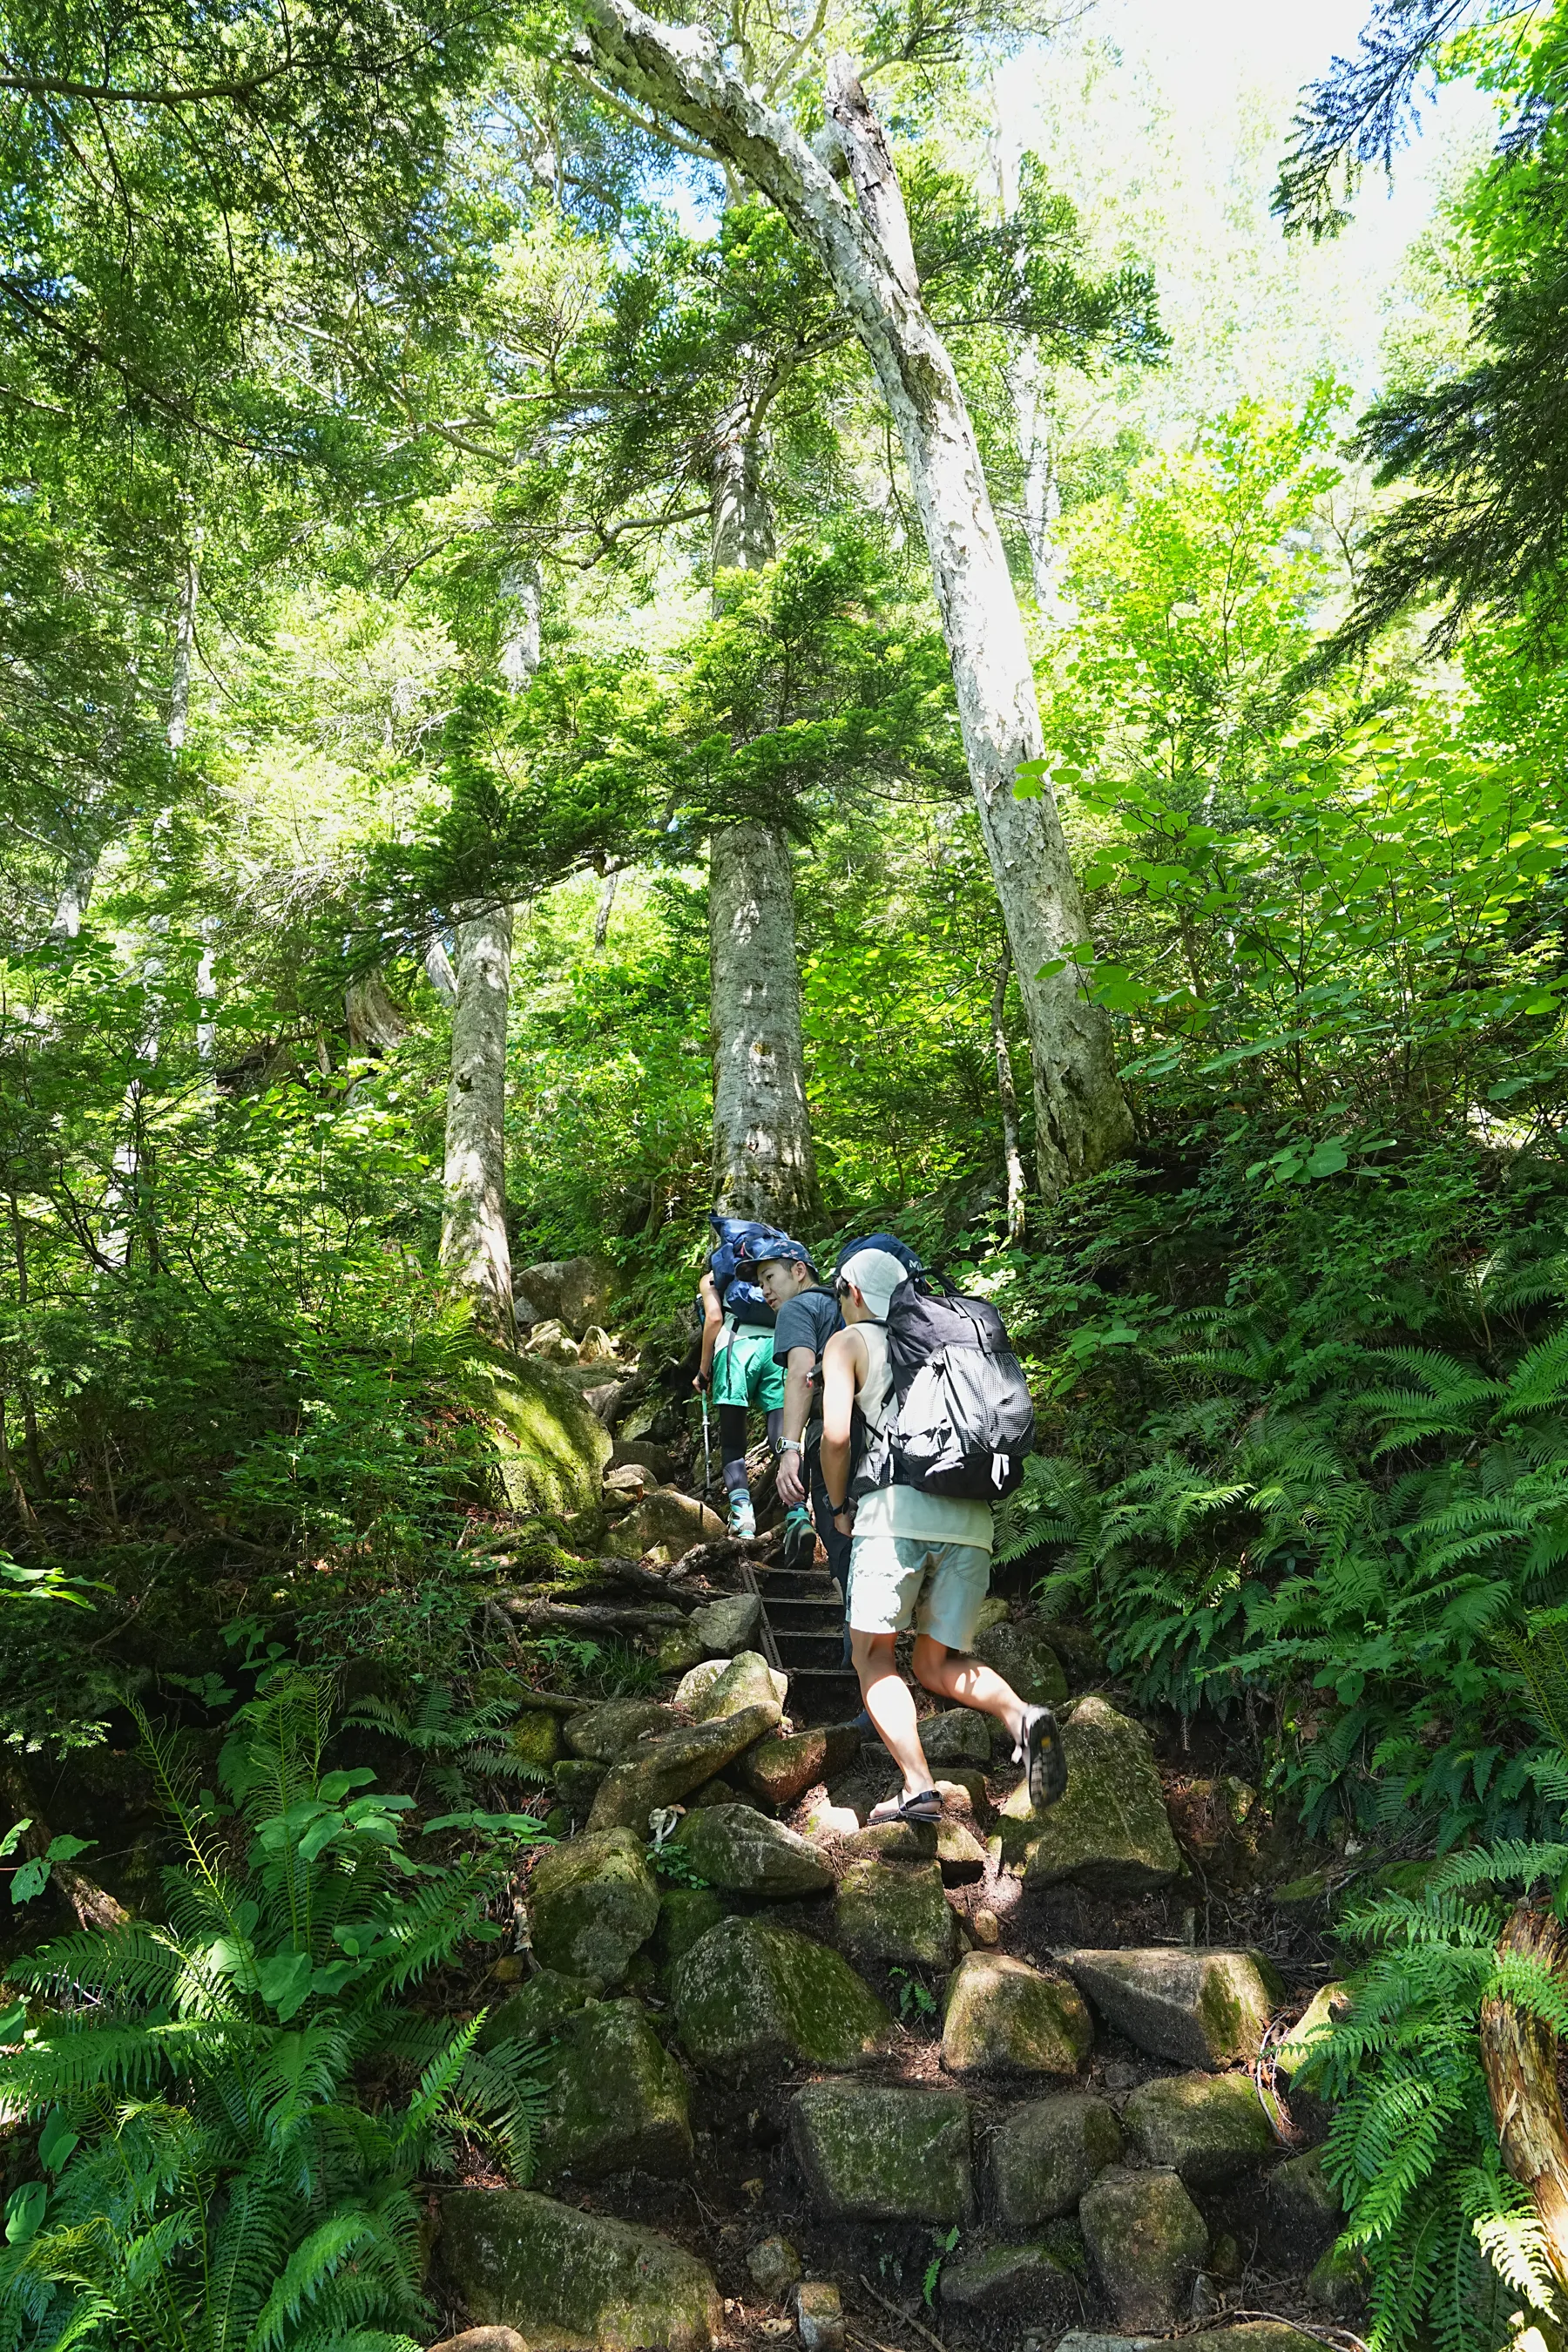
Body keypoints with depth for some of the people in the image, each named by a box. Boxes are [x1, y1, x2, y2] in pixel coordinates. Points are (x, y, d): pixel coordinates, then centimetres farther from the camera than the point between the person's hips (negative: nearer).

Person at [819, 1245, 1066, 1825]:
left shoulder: (849, 1341, 12)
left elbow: (835, 1434, -2)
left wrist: (839, 1505, 12)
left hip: (898, 1508, -5)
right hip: (973, 1517, 5)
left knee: (874, 1656, 7)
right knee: (936, 1663, 15)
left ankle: (918, 1790, -9)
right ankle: (1022, 1716, -12)